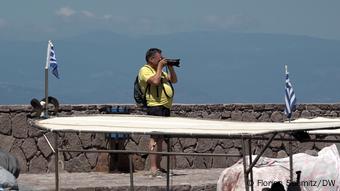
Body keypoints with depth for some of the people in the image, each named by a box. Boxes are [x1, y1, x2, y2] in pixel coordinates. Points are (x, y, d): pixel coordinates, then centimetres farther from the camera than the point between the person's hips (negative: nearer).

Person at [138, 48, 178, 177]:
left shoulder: (160, 71, 22)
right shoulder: (145, 70, -6)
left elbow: (174, 80, 23)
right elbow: (155, 81, -23)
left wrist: (170, 67, 10)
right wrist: (160, 67, -12)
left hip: (165, 108, 10)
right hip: (155, 107, -10)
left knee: (160, 138, 11)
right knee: (155, 137, -13)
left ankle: (158, 167, 15)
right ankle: (153, 168, -16)